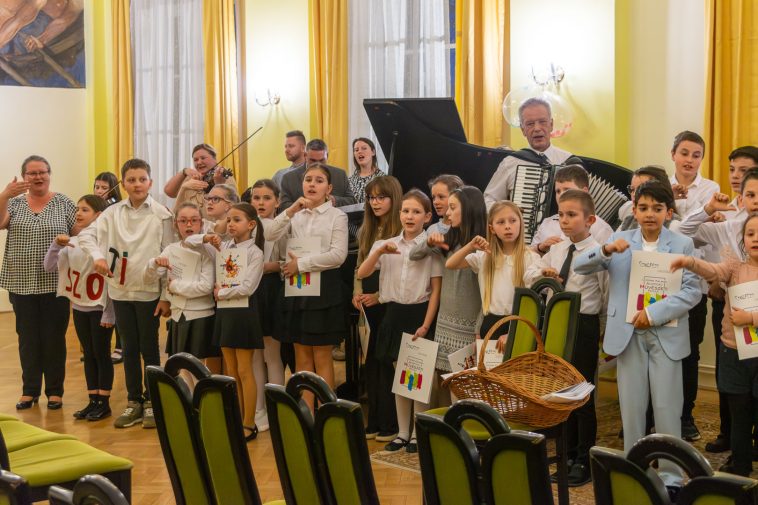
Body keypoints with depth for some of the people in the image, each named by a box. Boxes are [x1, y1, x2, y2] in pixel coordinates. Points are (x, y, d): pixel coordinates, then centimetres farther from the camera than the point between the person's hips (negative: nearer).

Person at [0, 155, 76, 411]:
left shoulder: (64, 204, 0)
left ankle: (55, 391, 15)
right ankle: (30, 390, 20)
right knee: (28, 338, 9)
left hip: (55, 283, -2)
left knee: (54, 338, 4)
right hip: (21, 284, 2)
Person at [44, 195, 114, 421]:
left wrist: (109, 312, -13)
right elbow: (49, 267, 5)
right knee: (88, 355, 12)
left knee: (101, 354, 2)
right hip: (79, 307, 6)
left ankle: (104, 402, 10)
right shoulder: (72, 243, 4)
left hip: (100, 308, -6)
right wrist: (56, 245, -10)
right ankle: (93, 400, 20)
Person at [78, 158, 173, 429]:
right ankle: (133, 402, 21)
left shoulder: (161, 214, -6)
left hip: (149, 292, -3)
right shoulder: (113, 213, 2)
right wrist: (97, 256, -21)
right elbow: (86, 234, 0)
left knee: (149, 348, 5)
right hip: (121, 290, 3)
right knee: (129, 348, 11)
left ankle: (152, 402, 17)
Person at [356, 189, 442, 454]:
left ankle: (418, 433, 13)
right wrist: (379, 251, -20)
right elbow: (361, 274, -5)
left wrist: (426, 325, -13)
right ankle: (402, 432, 20)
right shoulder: (386, 245, 5)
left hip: (420, 313, -4)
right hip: (395, 313, 4)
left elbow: (436, 290, -7)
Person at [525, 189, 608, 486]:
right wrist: (541, 274, -5)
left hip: (584, 325, -7)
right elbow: (529, 274, 17)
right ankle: (568, 452, 27)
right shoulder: (556, 250, 8)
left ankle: (584, 459, 13)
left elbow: (607, 295, -9)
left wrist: (603, 324, -4)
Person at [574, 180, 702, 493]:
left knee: (667, 409, 2)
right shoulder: (620, 241, 4)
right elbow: (579, 267, -4)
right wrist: (606, 250, -23)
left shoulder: (683, 244, -1)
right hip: (628, 335, 2)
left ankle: (671, 477, 12)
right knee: (631, 408, 8)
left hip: (666, 335, -1)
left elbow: (692, 291, -8)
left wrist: (654, 313, -18)